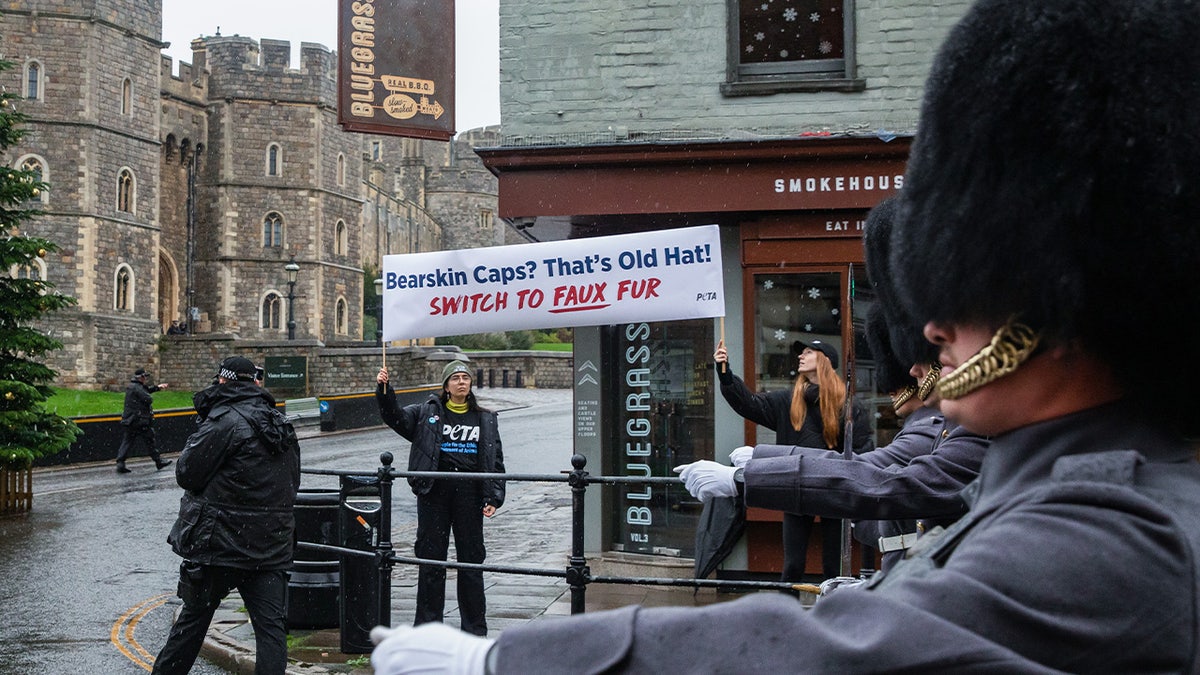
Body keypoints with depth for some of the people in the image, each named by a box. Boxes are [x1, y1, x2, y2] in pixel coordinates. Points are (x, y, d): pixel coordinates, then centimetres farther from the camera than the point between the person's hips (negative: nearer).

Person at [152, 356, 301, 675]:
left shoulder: (225, 421, -12)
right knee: (271, 625, 0)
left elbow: (186, 473, -10)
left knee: (194, 617, 11)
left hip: (221, 542, -5)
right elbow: (292, 484, 19)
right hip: (272, 548, 5)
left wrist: (193, 443, 6)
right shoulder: (282, 425, 11)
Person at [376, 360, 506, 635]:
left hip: (469, 494, 1)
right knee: (430, 560, 4)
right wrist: (384, 390, -18)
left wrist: (494, 498, 1)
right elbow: (395, 417, -1)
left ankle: (475, 629, 14)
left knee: (471, 560, 5)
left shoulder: (485, 419, 11)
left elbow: (496, 462, 10)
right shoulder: (427, 413, 8)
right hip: (434, 492, -1)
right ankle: (427, 627, 13)